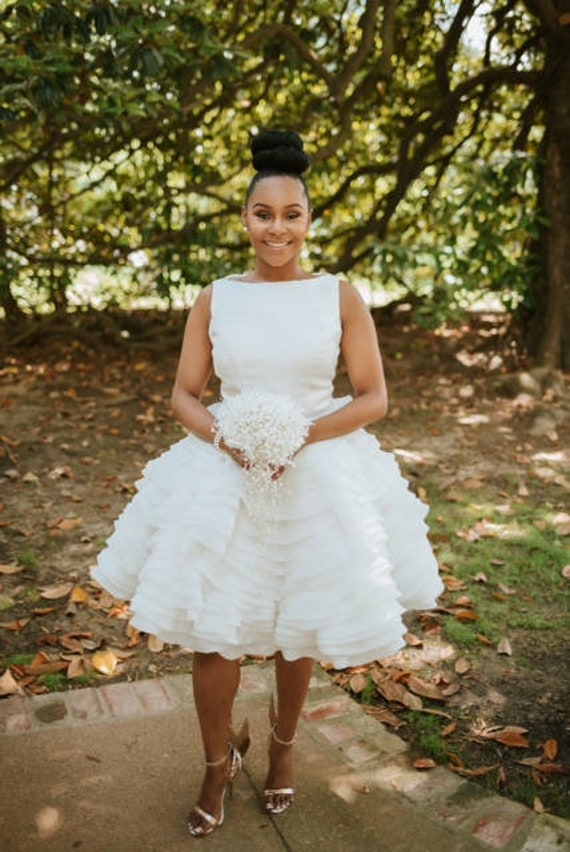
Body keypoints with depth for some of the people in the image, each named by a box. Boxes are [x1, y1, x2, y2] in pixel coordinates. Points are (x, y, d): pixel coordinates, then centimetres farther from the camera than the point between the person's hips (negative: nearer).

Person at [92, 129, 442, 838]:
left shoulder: (340, 296, -2)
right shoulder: (215, 299, 1)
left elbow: (373, 398, -3)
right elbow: (184, 395, 4)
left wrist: (301, 435, -18)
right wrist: (225, 437, -16)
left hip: (318, 478, 0)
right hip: (222, 476, 1)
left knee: (296, 631, 13)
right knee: (211, 633, 3)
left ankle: (282, 744, 42)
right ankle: (219, 762, 30)